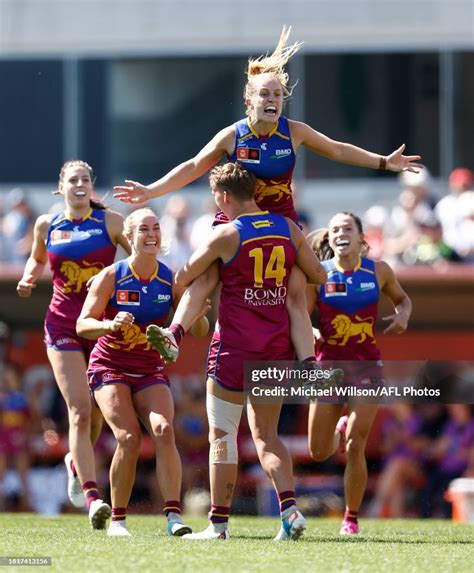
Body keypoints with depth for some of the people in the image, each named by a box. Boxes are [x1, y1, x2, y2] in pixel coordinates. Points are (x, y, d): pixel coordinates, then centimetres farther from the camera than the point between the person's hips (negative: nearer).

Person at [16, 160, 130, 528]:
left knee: (97, 410, 10)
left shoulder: (110, 222, 0)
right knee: (79, 411, -13)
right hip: (63, 326, 0)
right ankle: (93, 498, -19)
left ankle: (77, 463, 43)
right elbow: (37, 258, 24)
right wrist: (29, 278, 4)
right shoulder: (47, 225, 6)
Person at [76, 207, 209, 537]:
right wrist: (111, 325, -33)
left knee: (163, 430, -22)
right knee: (129, 437, -20)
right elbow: (83, 325, -13)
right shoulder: (112, 277, -10)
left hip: (150, 370, 2)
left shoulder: (170, 279, -2)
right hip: (110, 367, -2)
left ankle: (173, 515, -23)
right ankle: (117, 519, -7)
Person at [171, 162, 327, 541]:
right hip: (277, 346, 5)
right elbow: (319, 276, 13)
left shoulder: (227, 234, -10)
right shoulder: (288, 229, 4)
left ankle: (219, 523, 0)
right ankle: (290, 507, -6)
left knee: (222, 433, 2)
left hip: (236, 343, -5)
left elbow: (182, 279, -2)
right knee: (266, 435, 13)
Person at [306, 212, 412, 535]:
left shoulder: (378, 271, 0)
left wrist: (403, 315, -4)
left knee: (355, 448, -11)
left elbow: (402, 298, 18)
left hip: (367, 366, -1)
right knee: (320, 452, 6)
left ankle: (352, 518, 5)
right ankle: (341, 427, 43)